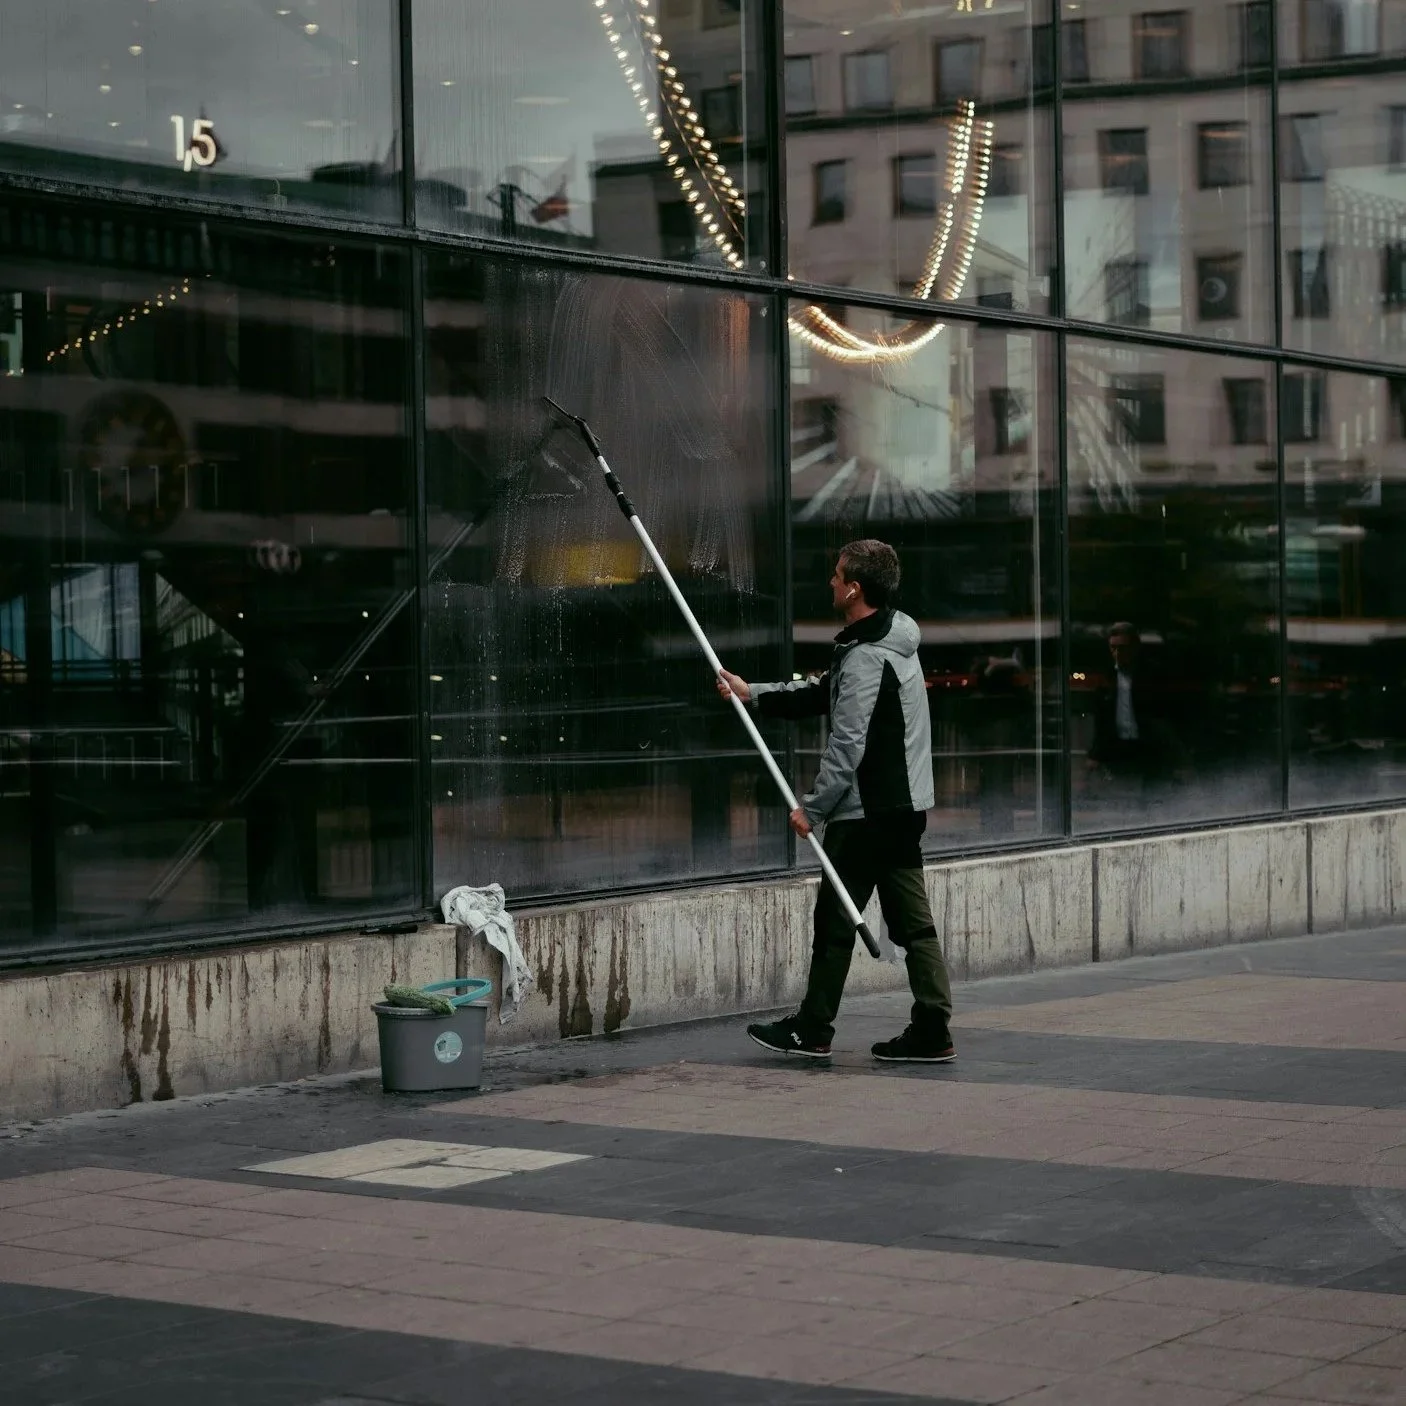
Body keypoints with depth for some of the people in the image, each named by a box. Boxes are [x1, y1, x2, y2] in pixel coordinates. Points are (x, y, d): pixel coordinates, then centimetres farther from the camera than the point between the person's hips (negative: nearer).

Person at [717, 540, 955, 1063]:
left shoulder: (864, 657, -17)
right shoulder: (894, 642, 15)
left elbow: (848, 745, -21)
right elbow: (822, 694, 22)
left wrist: (813, 805, -14)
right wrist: (753, 693, 19)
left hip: (866, 812, -9)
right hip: (904, 805, 9)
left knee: (835, 918, 2)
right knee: (912, 920, 6)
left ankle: (813, 1030, 11)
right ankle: (931, 1032, 4)